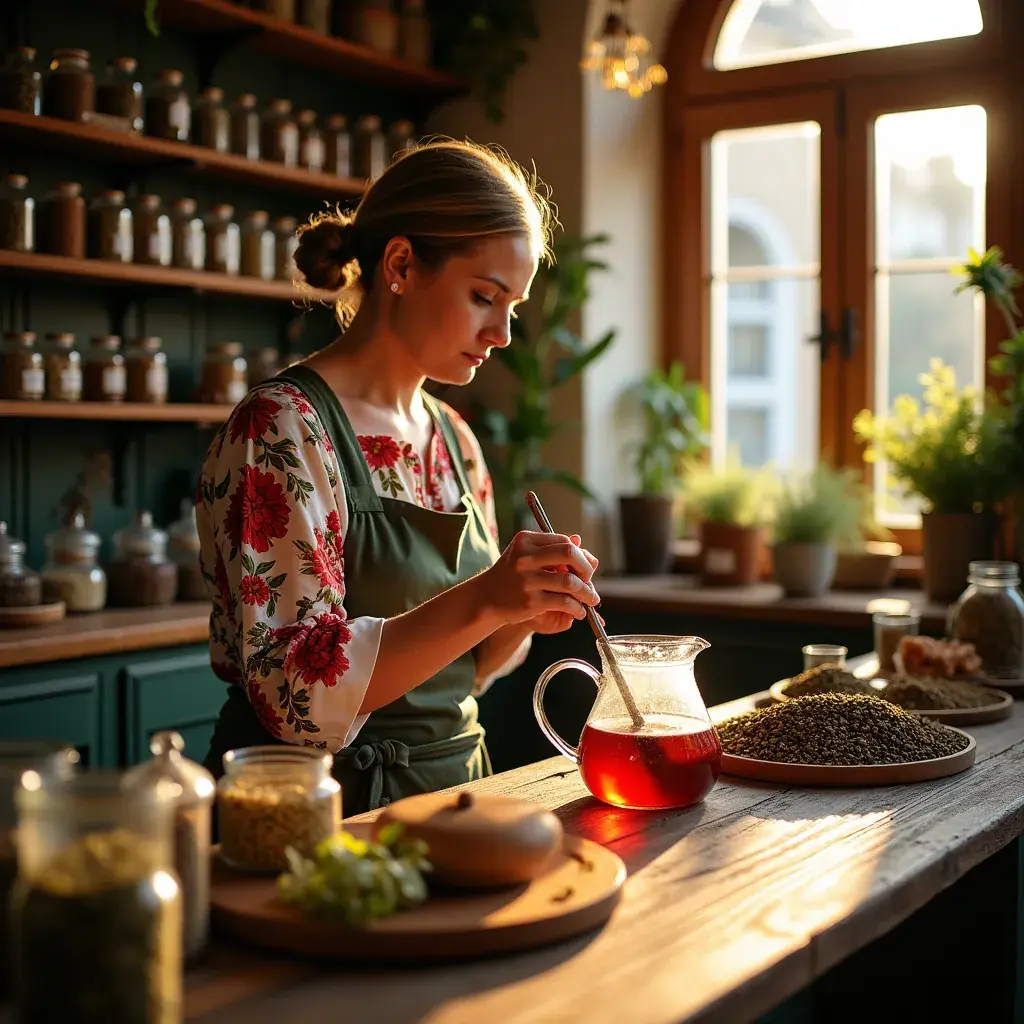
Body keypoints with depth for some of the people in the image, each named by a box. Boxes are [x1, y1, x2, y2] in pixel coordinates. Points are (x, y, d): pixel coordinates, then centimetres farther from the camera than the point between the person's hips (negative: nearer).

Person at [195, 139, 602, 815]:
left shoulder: (453, 440, 10)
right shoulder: (282, 429, -14)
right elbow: (301, 692, -20)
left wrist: (525, 613, -4)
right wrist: (480, 602, -29)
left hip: (450, 787, 7)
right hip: (326, 808, -6)